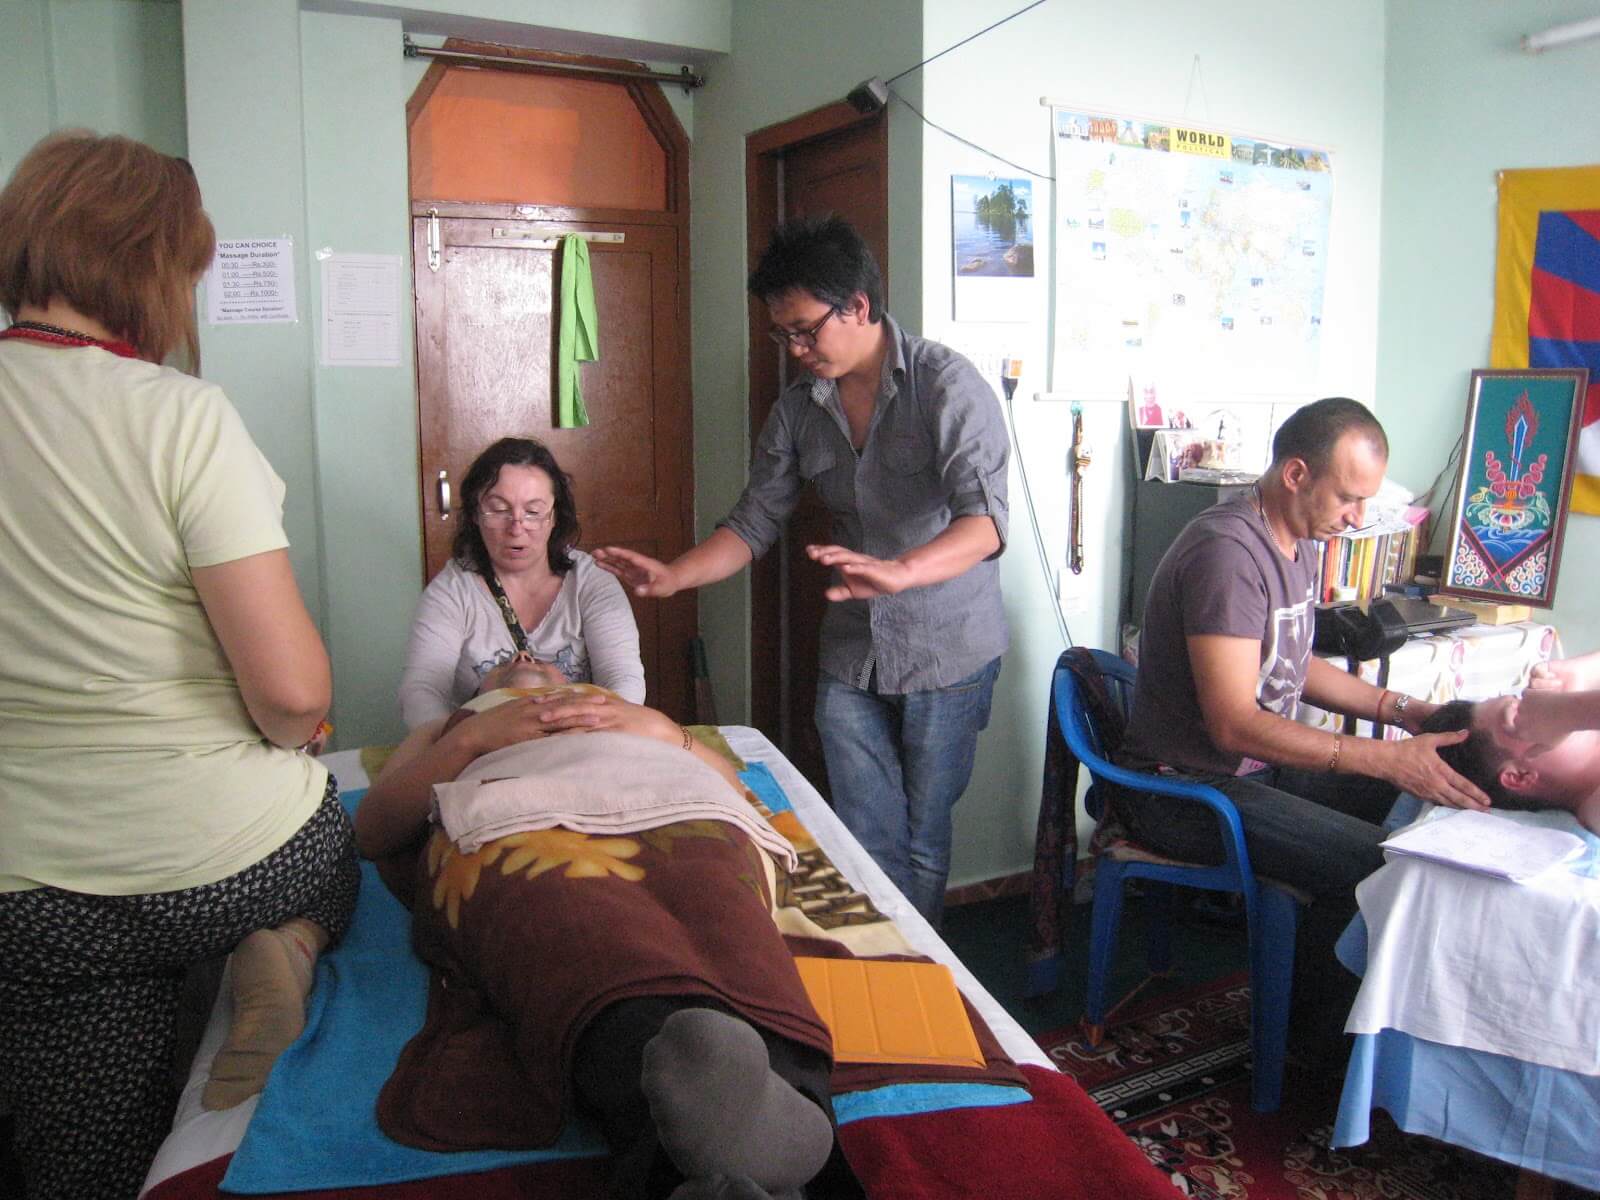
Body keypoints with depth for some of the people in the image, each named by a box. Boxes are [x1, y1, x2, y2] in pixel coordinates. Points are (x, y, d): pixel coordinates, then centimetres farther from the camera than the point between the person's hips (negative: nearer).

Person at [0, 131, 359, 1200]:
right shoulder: (181, 417, -17)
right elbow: (291, 689, -22)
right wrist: (287, 739, 0)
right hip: (246, 855, -4)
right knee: (329, 873, 32)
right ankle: (285, 953, 4)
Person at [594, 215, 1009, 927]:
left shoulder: (946, 383, -15)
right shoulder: (798, 408, 3)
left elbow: (985, 518, -27)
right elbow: (754, 523, 6)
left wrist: (898, 571, -46)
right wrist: (672, 576, -10)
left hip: (945, 654, -4)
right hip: (849, 656, 4)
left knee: (922, 842, 8)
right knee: (865, 842, 6)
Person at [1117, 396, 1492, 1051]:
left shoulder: (1299, 539, 9)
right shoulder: (1228, 552, -23)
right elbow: (1235, 724, -27)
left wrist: (1399, 708, 6)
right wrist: (1388, 758, -29)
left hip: (1254, 767, 10)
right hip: (1183, 790, -10)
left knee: (1409, 801, 3)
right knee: (1375, 862, -22)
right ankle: (1316, 1021, 5)